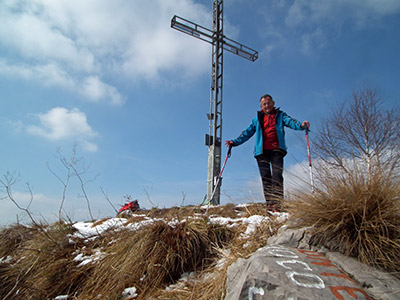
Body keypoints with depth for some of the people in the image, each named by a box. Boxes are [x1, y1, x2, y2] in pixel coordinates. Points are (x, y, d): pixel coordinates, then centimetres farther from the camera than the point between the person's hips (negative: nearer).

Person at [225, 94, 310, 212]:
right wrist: (235, 142, 9)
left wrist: (301, 125, -24)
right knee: (265, 177, -4)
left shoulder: (280, 115, 16)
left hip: (276, 150, -2)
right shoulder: (257, 119, 22)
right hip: (262, 151, 2)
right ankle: (269, 204, -2)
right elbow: (247, 132, 19)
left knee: (277, 175, -14)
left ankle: (277, 203, -16)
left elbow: (290, 121, -3)